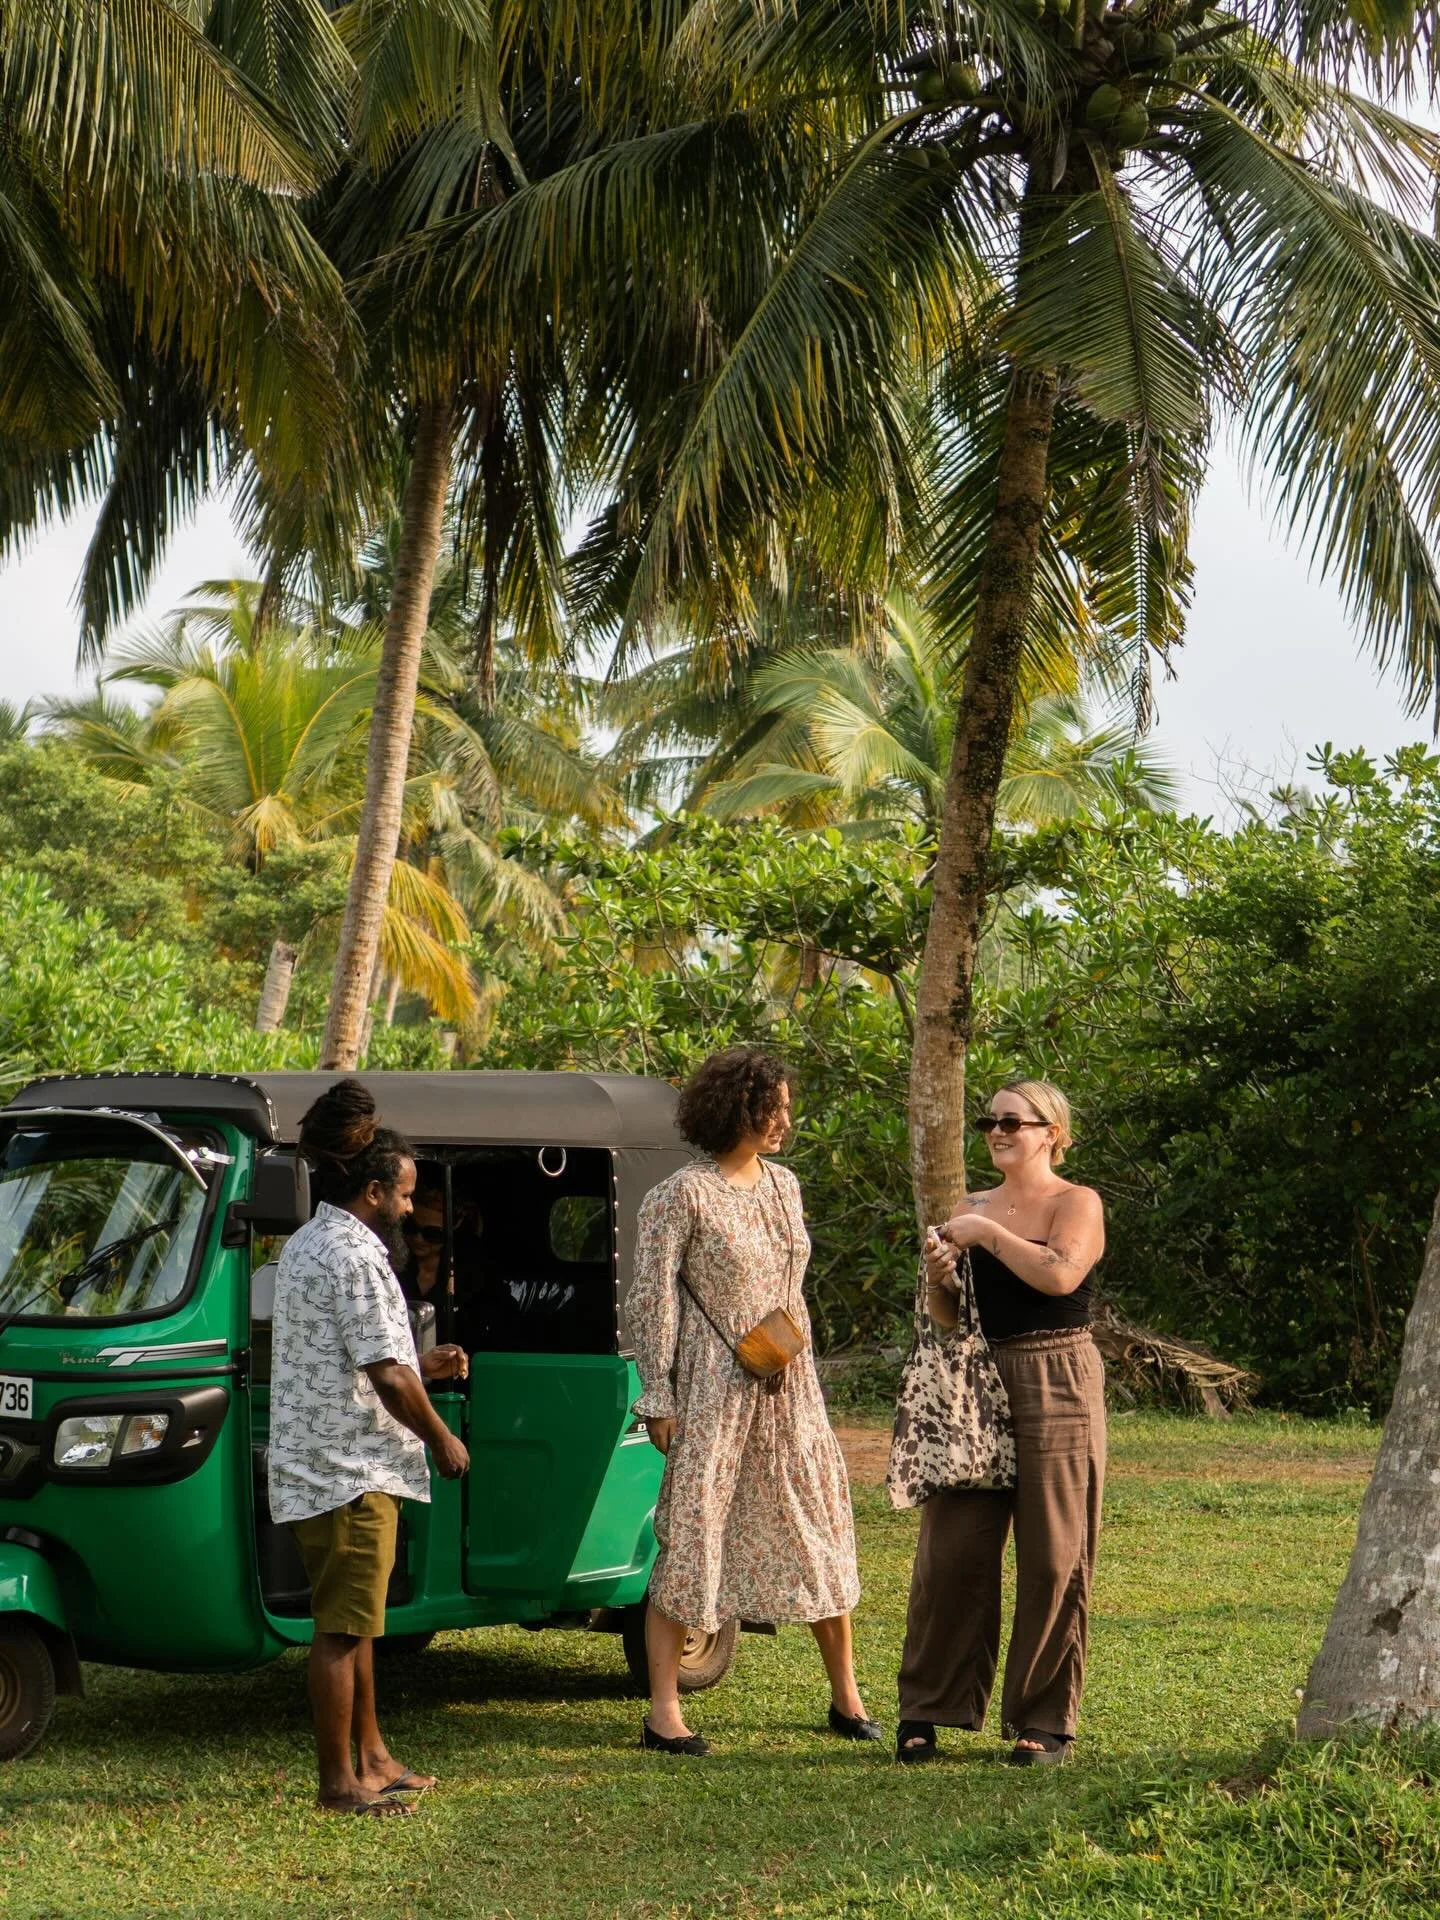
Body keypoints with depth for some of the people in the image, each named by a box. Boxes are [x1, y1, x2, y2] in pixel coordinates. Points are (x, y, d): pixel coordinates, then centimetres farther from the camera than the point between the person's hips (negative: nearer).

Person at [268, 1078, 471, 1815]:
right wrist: (441, 1439, -9)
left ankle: (369, 1756, 27)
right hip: (350, 1470, -11)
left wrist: (421, 1366, 20)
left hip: (312, 1463, 11)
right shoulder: (356, 1256, -18)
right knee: (343, 1628, -4)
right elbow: (386, 1375, -21)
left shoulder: (303, 1247, 15)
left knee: (353, 1619, 18)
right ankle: (339, 1781, 2)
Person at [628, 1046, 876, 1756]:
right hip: (714, 1390, -7)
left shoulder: (782, 1184, 11)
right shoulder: (681, 1196, -10)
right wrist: (659, 1399, -12)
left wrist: (803, 1370, 18)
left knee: (821, 1526, 9)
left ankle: (845, 1697, 20)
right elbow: (653, 1299, -9)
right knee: (690, 1535, -3)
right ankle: (663, 1712, 3)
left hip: (789, 1389, 7)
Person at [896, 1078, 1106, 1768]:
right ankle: (925, 1710, 8)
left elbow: (1061, 1275, -21)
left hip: (1057, 1388, -5)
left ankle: (1045, 1720, 9)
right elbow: (950, 1321, 16)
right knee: (951, 1549, 1)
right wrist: (938, 1280, -5)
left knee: (1052, 1557, -1)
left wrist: (988, 1232, -15)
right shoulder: (973, 1208, 14)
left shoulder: (1077, 1204, -1)